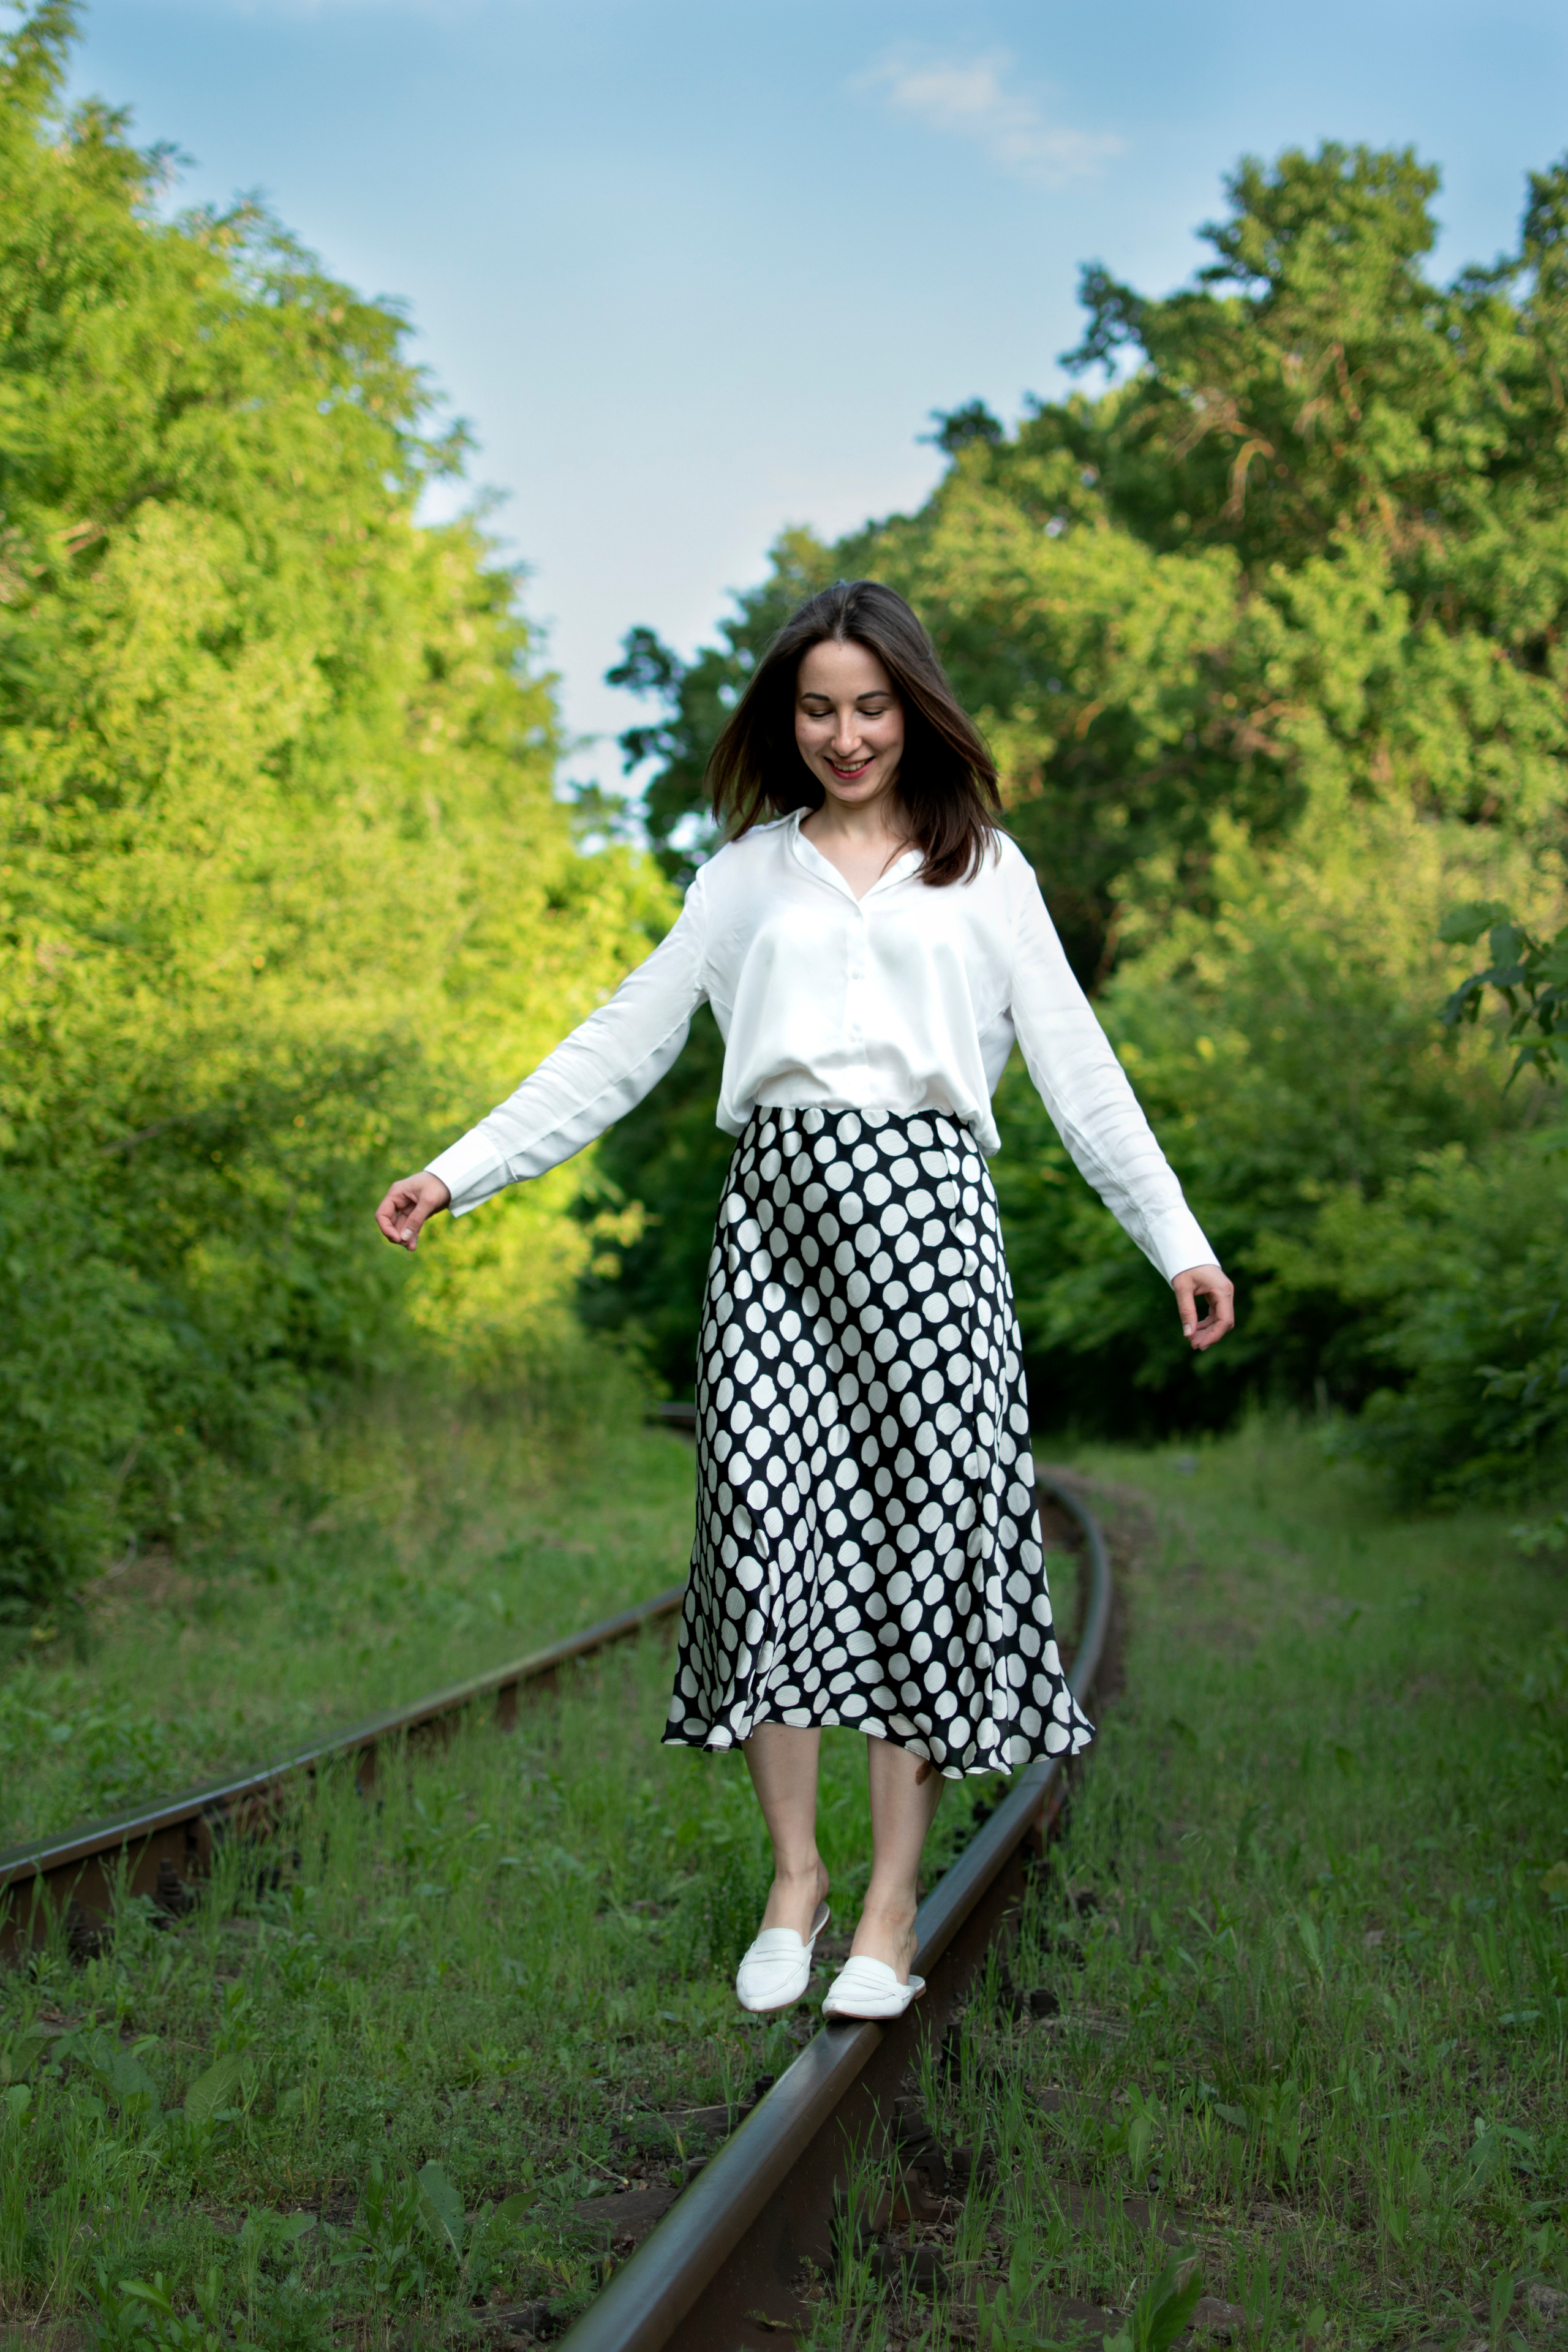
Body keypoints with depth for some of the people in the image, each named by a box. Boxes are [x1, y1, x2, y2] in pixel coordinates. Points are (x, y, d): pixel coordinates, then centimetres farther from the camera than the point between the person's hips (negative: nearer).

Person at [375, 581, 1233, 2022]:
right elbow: (623, 1046, 17)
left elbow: (1076, 1067, 13)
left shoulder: (986, 871, 14)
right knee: (768, 1523, -5)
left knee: (922, 1527, -5)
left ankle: (893, 1905, 3)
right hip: (777, 1201, 1)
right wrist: (461, 1172, 11)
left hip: (923, 1202, -1)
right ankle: (793, 1877, 10)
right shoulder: (747, 872, 17)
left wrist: (1177, 1240, 8)